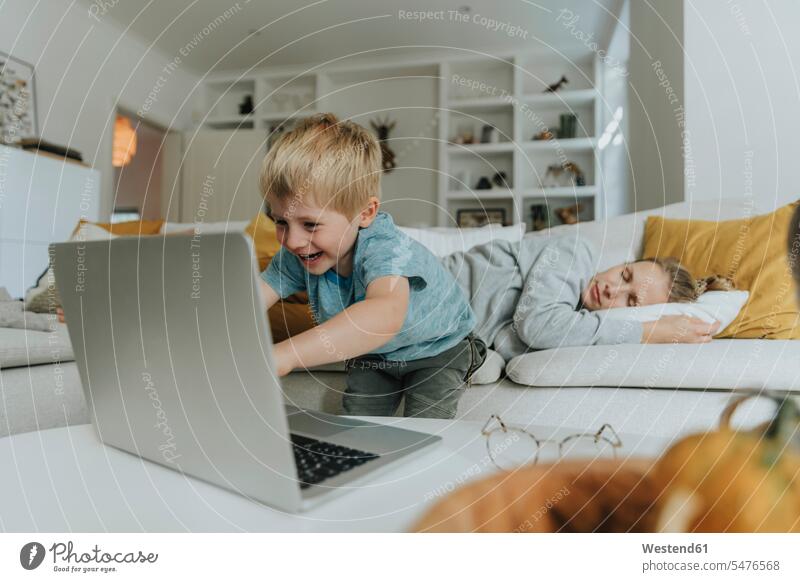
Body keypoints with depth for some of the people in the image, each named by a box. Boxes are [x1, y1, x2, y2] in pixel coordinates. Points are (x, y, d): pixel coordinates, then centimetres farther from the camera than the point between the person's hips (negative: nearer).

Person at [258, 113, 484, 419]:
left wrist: (282, 356, -71)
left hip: (437, 349, -5)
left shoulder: (386, 249, -42)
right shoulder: (296, 256, -20)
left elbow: (384, 316, -62)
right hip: (371, 354, 5)